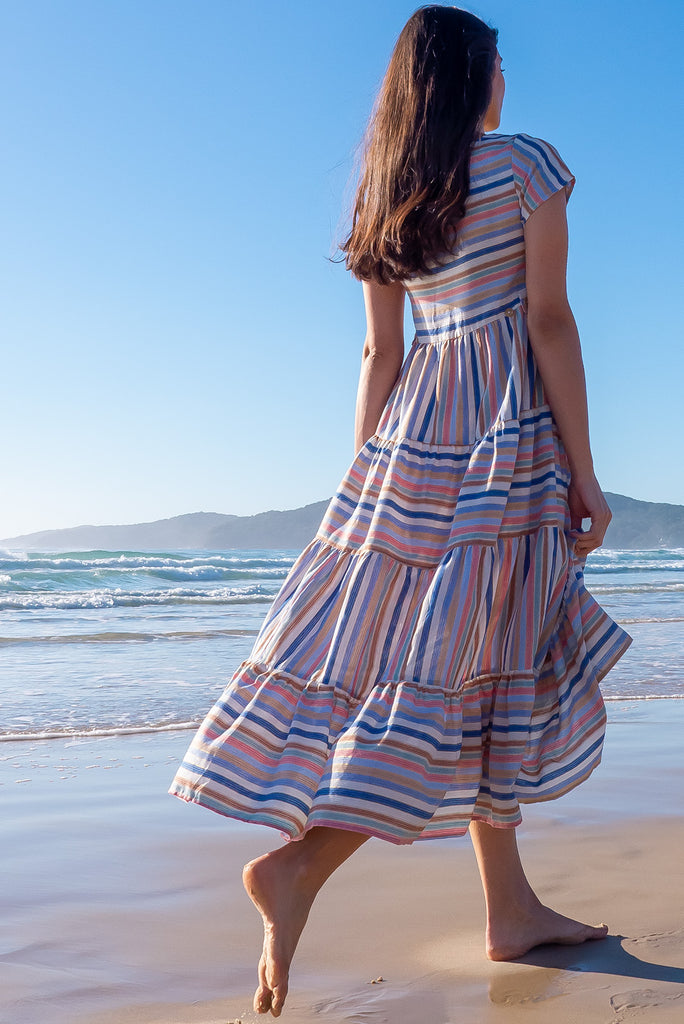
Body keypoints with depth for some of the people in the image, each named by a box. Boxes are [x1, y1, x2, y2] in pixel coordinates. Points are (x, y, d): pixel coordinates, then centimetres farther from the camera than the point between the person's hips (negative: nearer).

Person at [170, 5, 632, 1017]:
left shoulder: (387, 196, 14)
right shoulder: (527, 164, -3)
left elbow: (380, 352, 12)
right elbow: (551, 324, -8)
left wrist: (367, 485, 14)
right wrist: (584, 474, -7)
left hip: (419, 428, 7)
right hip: (505, 432, -7)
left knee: (484, 666, 9)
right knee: (459, 664, -8)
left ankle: (513, 910, 15)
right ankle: (300, 860, -17)